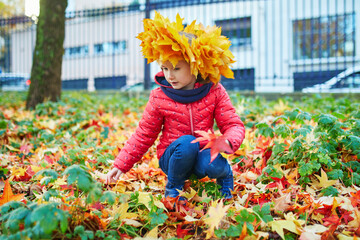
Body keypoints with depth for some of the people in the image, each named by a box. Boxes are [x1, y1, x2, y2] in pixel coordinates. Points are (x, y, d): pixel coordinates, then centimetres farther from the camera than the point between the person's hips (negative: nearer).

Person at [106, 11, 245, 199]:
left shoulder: (215, 92, -8)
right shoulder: (159, 98, -7)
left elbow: (233, 125, -6)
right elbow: (143, 135, 1)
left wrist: (228, 142, -30)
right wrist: (121, 165, -2)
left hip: (202, 154, 1)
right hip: (173, 158, 0)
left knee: (213, 165, -34)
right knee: (187, 142, -34)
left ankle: (225, 174, 5)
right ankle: (173, 186, -7)